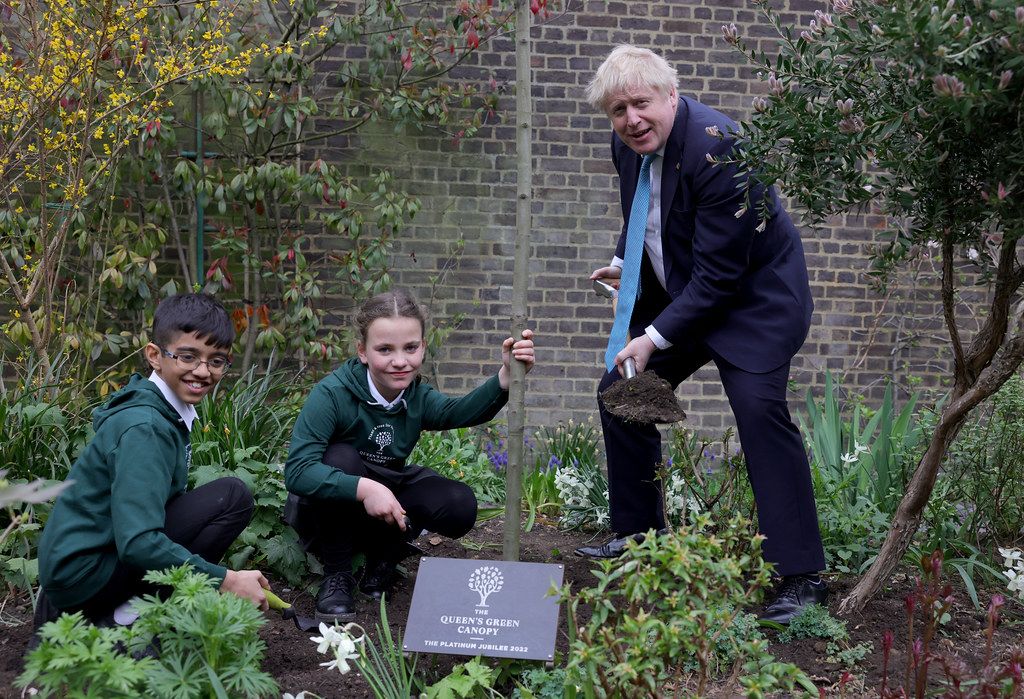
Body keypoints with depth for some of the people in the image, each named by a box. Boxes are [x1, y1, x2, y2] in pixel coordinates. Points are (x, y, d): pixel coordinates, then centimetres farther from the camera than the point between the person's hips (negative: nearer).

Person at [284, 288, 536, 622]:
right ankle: (336, 576, -17)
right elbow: (297, 471, -35)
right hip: (328, 511, -4)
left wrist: (506, 376, -50)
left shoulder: (418, 398, -9)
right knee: (341, 456, -34)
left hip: (383, 512, 4)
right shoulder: (331, 394, -26)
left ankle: (383, 558, 7)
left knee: (459, 506, -19)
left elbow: (462, 411, -32)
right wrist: (364, 489, -46)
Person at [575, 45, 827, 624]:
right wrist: (626, 263, 2)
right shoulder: (628, 143, -4)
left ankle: (802, 575, -15)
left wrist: (657, 338, -26)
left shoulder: (718, 151, -29)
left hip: (753, 295, -8)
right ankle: (638, 535, 24)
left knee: (759, 408, -23)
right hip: (676, 293, 8)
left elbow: (718, 275, -28)